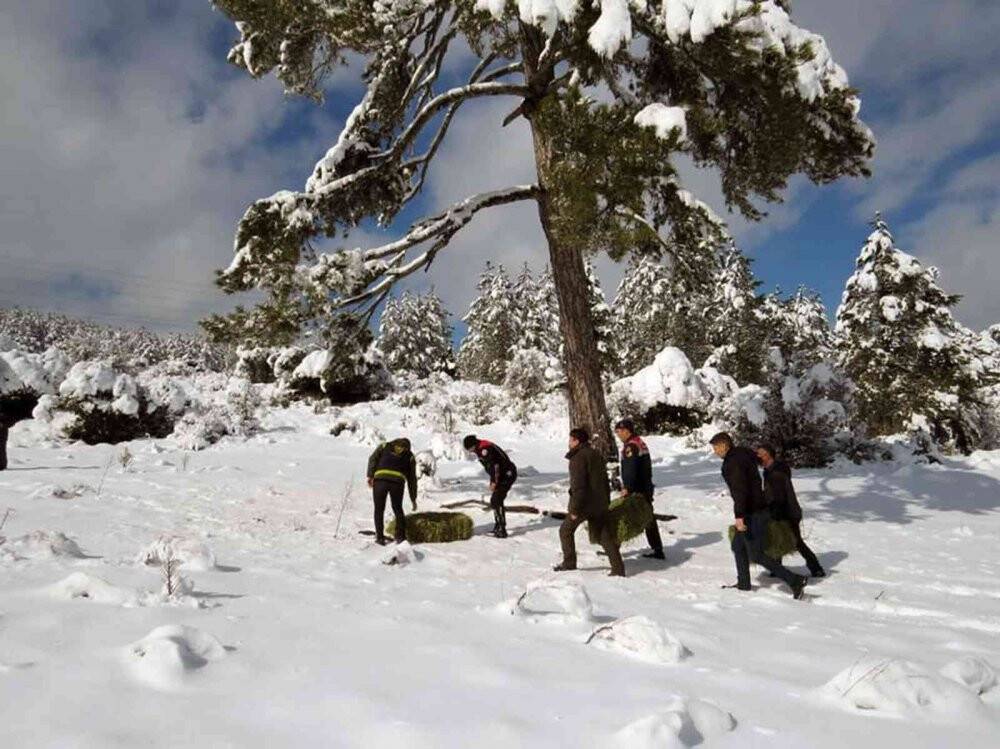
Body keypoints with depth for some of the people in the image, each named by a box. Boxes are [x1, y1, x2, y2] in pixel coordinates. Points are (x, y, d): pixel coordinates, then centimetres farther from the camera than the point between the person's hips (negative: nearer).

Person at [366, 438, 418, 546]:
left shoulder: (385, 446, 27)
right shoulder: (409, 456, 26)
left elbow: (373, 459, 8)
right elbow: (412, 479, 26)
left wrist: (370, 475, 1)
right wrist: (413, 498, 31)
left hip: (380, 479, 0)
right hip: (397, 482, 1)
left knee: (379, 510, 13)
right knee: (398, 510, 18)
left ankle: (380, 537, 10)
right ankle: (400, 537, 12)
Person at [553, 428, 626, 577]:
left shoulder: (578, 458, -14)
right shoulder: (597, 455, 13)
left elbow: (578, 485, -20)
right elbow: (605, 481, 18)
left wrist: (575, 509, -17)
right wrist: (606, 502, 22)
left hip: (584, 503, -8)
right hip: (600, 504, 8)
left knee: (566, 531, 11)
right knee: (606, 536, 9)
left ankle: (569, 563, 15)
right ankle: (618, 569, 4)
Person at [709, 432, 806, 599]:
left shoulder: (733, 461, -18)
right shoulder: (744, 454, 12)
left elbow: (740, 489, -27)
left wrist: (739, 516, -30)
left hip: (752, 514, -10)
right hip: (758, 509, 10)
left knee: (756, 555, -5)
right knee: (738, 546, 20)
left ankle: (795, 580, -4)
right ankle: (743, 583, 29)